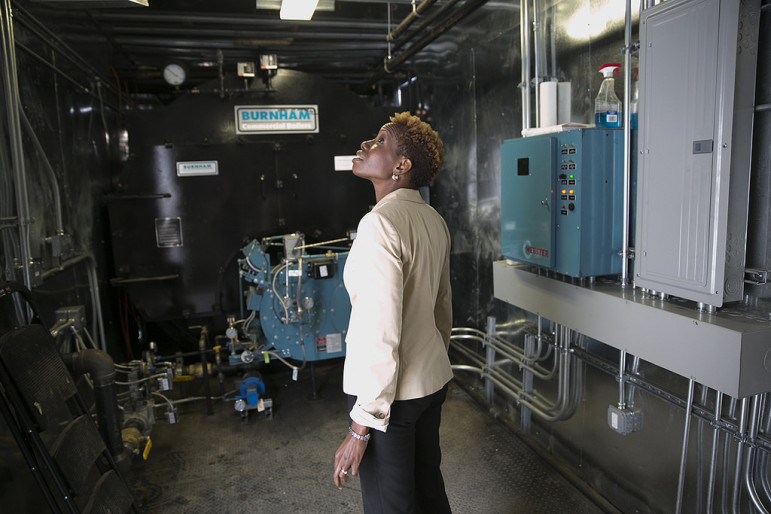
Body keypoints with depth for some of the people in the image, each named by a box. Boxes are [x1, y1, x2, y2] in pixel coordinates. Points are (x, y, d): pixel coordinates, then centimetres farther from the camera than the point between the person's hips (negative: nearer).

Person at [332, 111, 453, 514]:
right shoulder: (434, 220, 5)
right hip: (433, 379, 8)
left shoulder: (379, 224, -23)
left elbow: (381, 333, -26)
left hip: (391, 392, -8)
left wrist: (361, 428, -19)